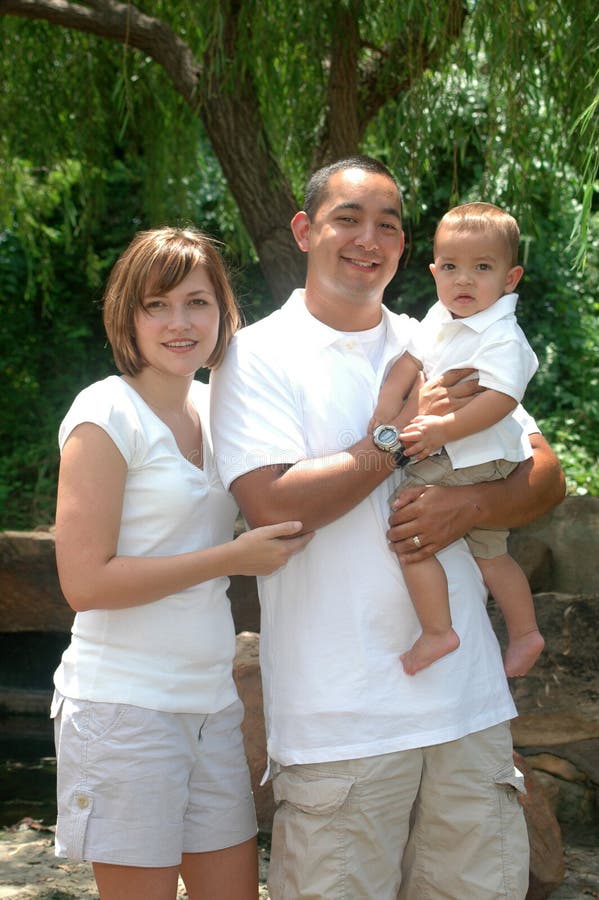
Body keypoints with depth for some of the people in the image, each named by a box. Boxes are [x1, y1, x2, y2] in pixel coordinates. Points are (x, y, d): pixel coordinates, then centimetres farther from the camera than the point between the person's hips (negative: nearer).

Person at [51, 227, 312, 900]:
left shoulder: (214, 408, 9)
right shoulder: (107, 413, -11)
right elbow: (85, 582, -16)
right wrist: (232, 557, -16)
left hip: (210, 703, 7)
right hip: (125, 708, -7)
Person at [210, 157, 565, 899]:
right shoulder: (258, 355, -1)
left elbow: (546, 476, 11)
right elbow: (272, 506, -15)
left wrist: (469, 505, -10)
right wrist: (405, 434, -9)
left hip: (467, 700, 5)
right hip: (336, 717, -4)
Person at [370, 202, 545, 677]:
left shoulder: (502, 337, -20)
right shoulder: (440, 319, 6)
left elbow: (500, 398, -30)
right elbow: (410, 363, 12)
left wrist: (445, 429, -34)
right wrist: (387, 405, -1)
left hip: (474, 458, -9)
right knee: (490, 551, 21)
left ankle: (437, 632, -10)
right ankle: (525, 632, 34)